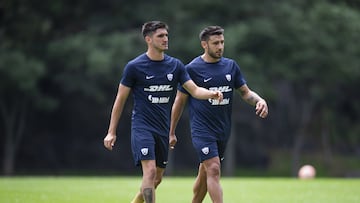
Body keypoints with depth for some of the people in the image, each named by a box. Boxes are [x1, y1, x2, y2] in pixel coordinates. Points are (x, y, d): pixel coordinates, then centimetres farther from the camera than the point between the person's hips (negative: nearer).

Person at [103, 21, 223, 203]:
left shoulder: (175, 65, 7)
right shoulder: (134, 67, -6)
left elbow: (194, 90, 2)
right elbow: (120, 100, -1)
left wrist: (211, 94, -20)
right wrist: (111, 132, -2)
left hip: (163, 129, 6)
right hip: (142, 127, -5)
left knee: (157, 178, 11)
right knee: (150, 170, -20)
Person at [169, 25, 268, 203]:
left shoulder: (231, 66, 8)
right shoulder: (192, 69, -5)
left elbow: (245, 92, 15)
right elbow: (180, 101, 1)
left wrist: (259, 101, -8)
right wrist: (171, 132, 4)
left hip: (223, 130, 5)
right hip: (202, 130, -5)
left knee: (205, 174, 13)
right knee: (213, 170, -17)